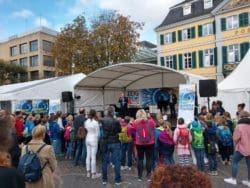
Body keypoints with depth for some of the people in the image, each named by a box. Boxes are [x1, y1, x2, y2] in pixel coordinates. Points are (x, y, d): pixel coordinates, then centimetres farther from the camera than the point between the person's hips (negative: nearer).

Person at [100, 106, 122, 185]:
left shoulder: (103, 120, -6)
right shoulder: (115, 121, -18)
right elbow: (120, 130, -3)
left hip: (105, 143, 4)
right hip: (115, 143, -4)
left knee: (104, 161, 13)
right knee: (116, 161, 5)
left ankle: (104, 179, 21)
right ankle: (117, 180, 11)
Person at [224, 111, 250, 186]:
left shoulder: (239, 126, -14)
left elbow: (236, 138, -13)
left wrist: (236, 144, 6)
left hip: (241, 148, -5)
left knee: (234, 162, 8)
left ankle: (233, 179, 13)